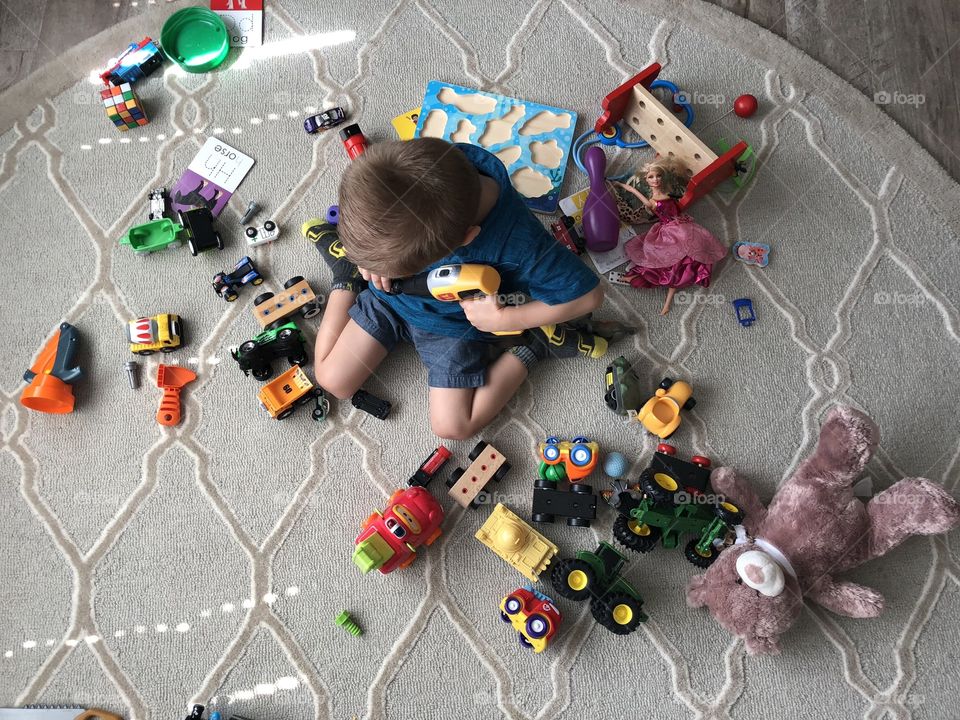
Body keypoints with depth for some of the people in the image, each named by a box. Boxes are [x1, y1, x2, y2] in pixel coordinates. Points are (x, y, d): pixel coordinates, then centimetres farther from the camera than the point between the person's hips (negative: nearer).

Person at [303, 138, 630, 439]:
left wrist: (504, 320, -24)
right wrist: (367, 257, -23)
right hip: (389, 294, 3)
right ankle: (347, 272, 26)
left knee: (451, 424, -3)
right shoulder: (412, 172, -32)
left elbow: (588, 294, -28)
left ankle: (534, 344, 8)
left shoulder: (519, 240, -43)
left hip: (456, 322, -3)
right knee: (332, 379, 7)